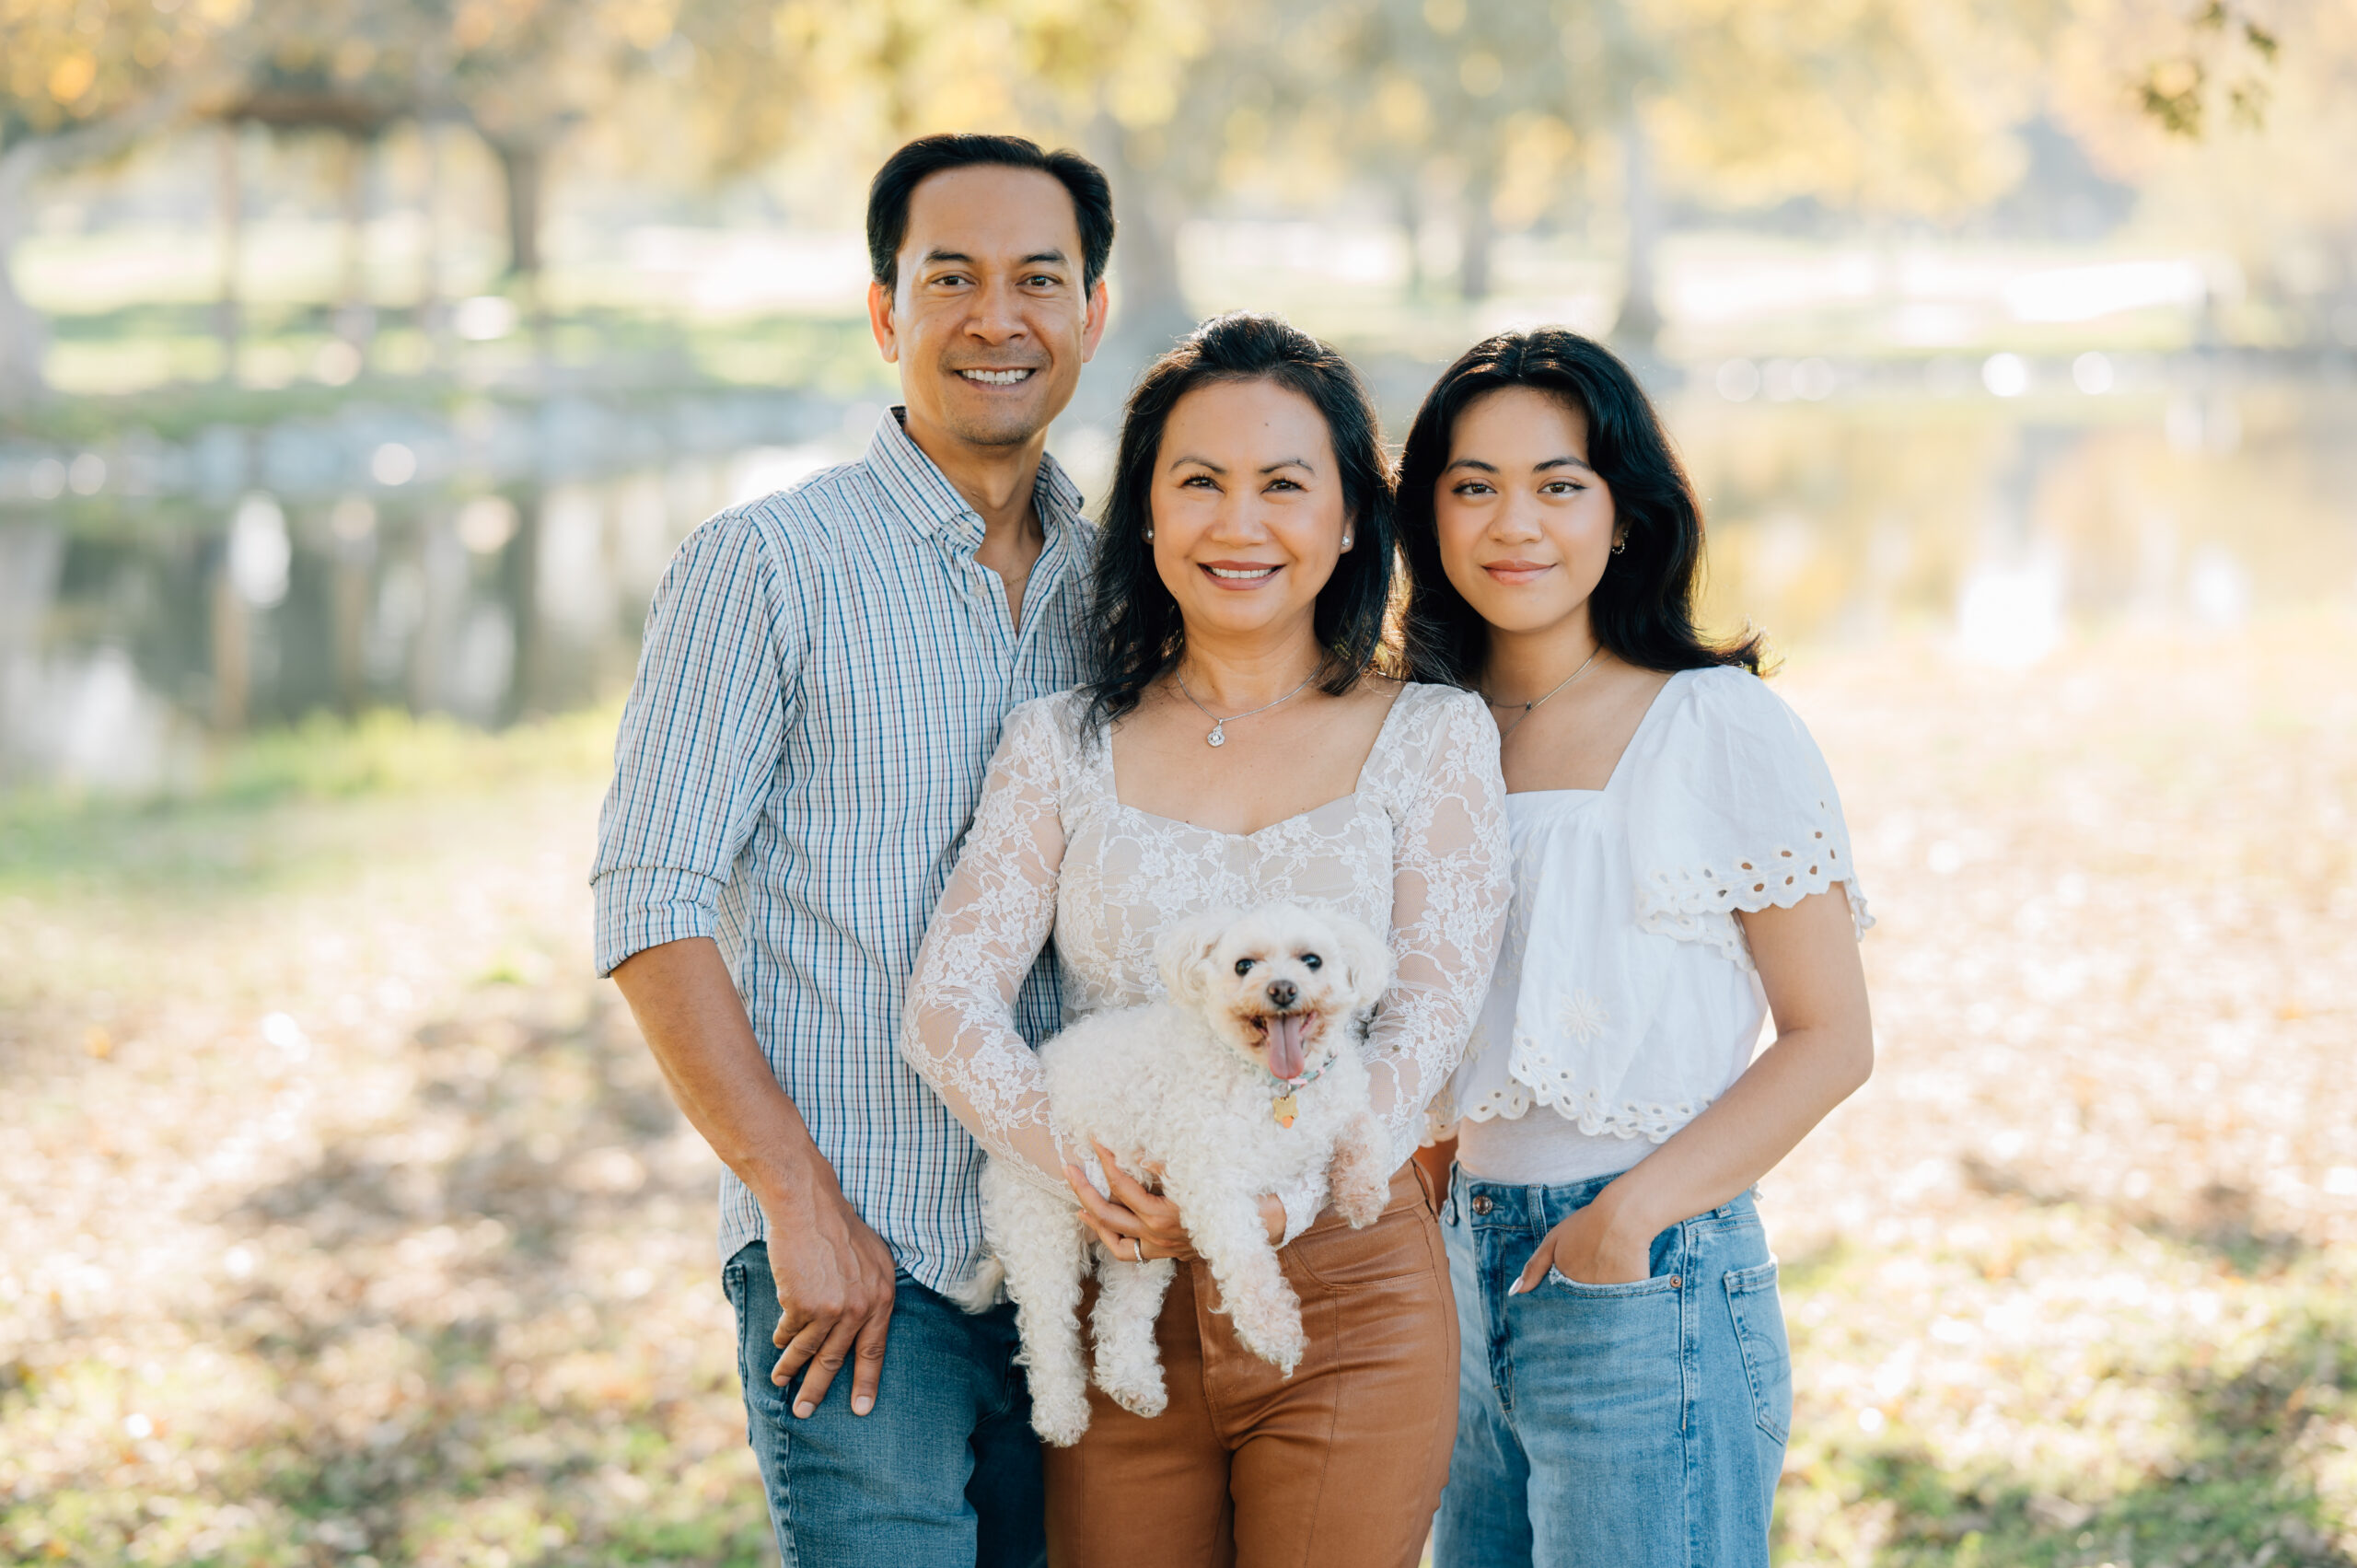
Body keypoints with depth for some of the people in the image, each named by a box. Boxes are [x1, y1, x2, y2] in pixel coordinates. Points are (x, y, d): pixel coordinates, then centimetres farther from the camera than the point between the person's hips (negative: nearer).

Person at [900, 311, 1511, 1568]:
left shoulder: (1431, 737, 3)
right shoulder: (1063, 743, 7)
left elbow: (1431, 1021, -5)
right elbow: (948, 1005, -2)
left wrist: (1275, 1202, -22)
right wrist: (1093, 1179, -20)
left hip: (1345, 1296, -1)